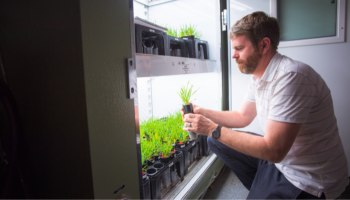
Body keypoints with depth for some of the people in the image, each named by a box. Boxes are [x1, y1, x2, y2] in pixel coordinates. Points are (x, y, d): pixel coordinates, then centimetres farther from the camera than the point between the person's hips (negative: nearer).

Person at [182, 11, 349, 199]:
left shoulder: (291, 77, -28)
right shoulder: (258, 75, 1)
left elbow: (273, 151, -29)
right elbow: (243, 117, 11)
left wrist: (213, 129, -26)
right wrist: (202, 112, 0)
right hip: (279, 155, 9)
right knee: (216, 141, 6)